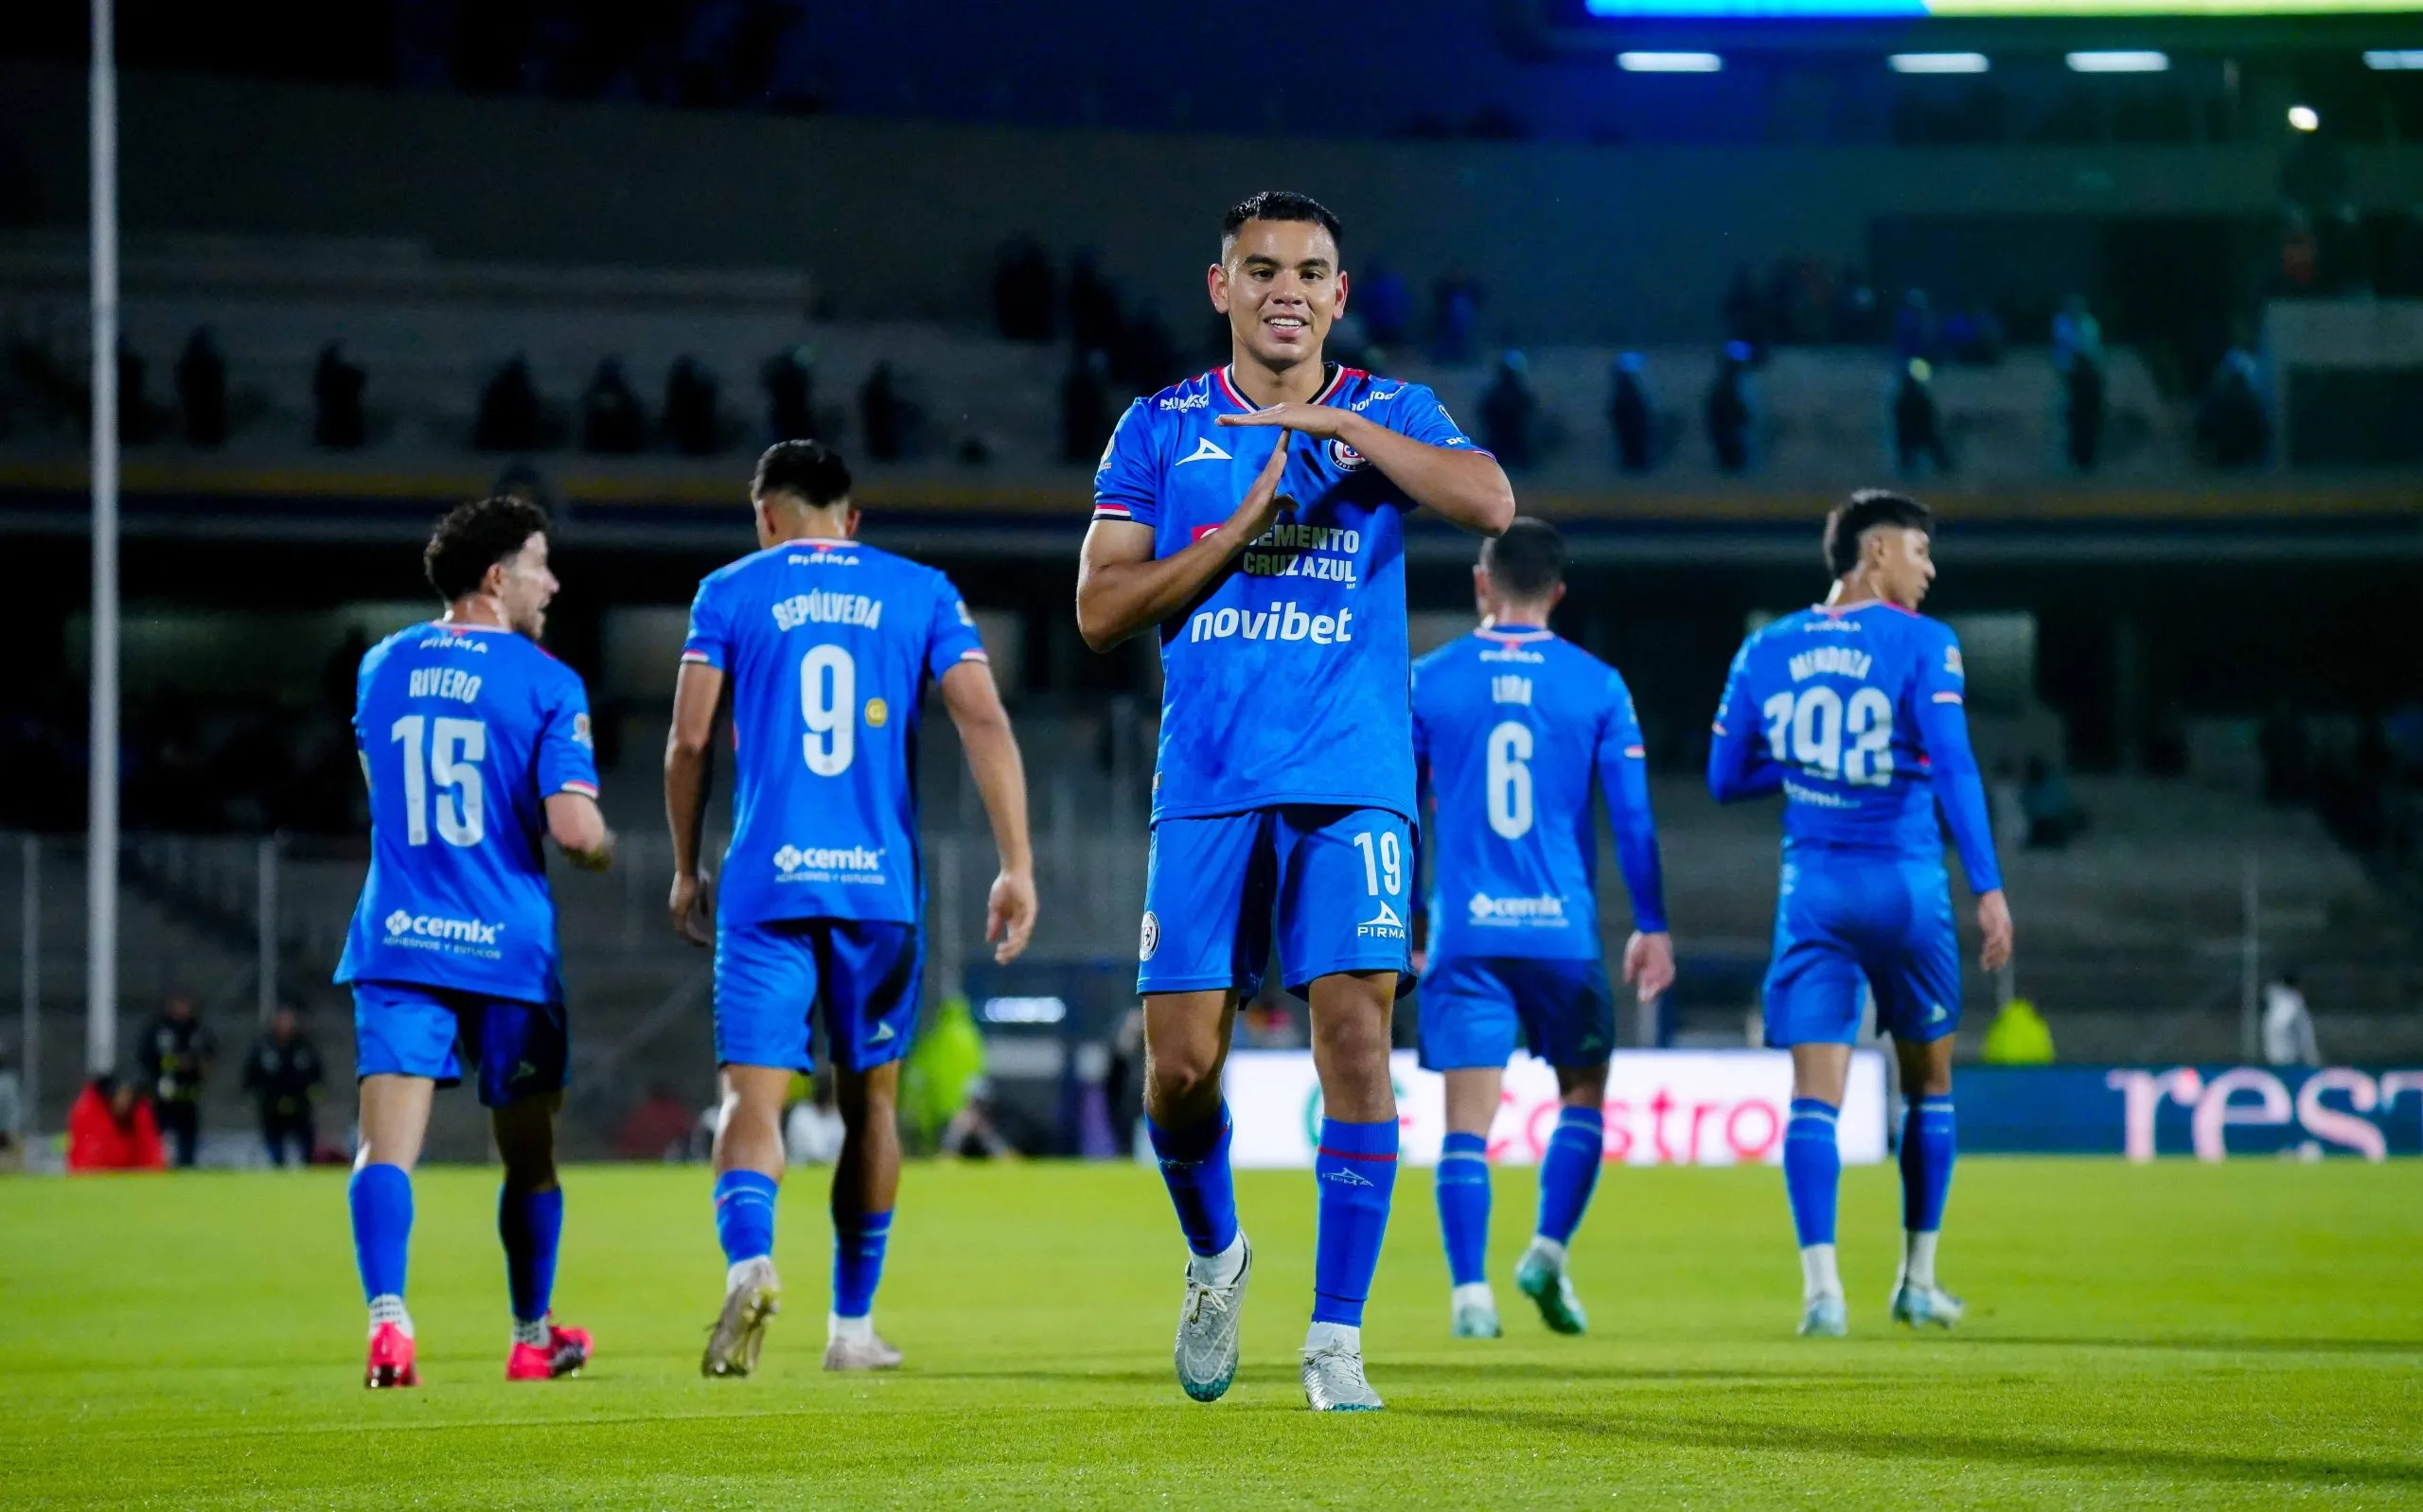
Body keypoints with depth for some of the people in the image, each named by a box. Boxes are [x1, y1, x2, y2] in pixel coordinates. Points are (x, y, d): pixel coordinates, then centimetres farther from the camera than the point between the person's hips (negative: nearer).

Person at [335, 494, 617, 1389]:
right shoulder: (546, 684, -6)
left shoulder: (381, 668, 10)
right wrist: (606, 853, 8)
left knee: (387, 1145, -8)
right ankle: (532, 1338, 28)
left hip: (396, 940, 2)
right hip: (507, 945, -2)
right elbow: (573, 827, -13)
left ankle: (387, 1317, -29)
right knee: (529, 1154, 16)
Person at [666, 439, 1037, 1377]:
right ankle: (852, 1325, 22)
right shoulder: (920, 593, 9)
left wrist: (687, 871, 12)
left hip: (765, 886, -2)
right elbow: (984, 720, -2)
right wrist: (1017, 866, -3)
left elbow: (689, 740, 1)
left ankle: (750, 1259, -34)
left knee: (752, 1096, -5)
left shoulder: (731, 594, 6)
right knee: (869, 1100, 15)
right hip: (881, 884, 2)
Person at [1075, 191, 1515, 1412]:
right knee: (1182, 1064, -3)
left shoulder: (1386, 415, 7)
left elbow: (1488, 503, -13)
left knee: (1354, 1032, -13)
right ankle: (1215, 1257, 28)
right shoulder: (1160, 430, 10)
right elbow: (1099, 610, 3)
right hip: (1207, 790, 1)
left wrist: (1333, 421, -19)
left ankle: (1336, 1338, -7)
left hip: (1351, 784, -1)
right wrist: (1239, 530, -9)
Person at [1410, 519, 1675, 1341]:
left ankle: (1470, 1291, -10)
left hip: (1464, 934, 0)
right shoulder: (1597, 685, 2)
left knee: (1469, 1119, 0)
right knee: (1582, 1093, 18)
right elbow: (1633, 813, 0)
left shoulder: (1427, 681, 3)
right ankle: (1548, 1252, 2)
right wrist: (1652, 926, 8)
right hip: (1563, 933, 0)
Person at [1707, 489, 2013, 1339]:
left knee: (1815, 1097, -2)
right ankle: (1918, 1282, 21)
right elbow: (1952, 769, -14)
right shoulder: (1921, 645, -5)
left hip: (1812, 891, 2)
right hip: (1904, 887, -2)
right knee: (1928, 1085, 16)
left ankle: (1821, 1288, -17)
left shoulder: (1765, 652, 7)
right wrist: (1987, 888, -15)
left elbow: (1725, 779, 12)